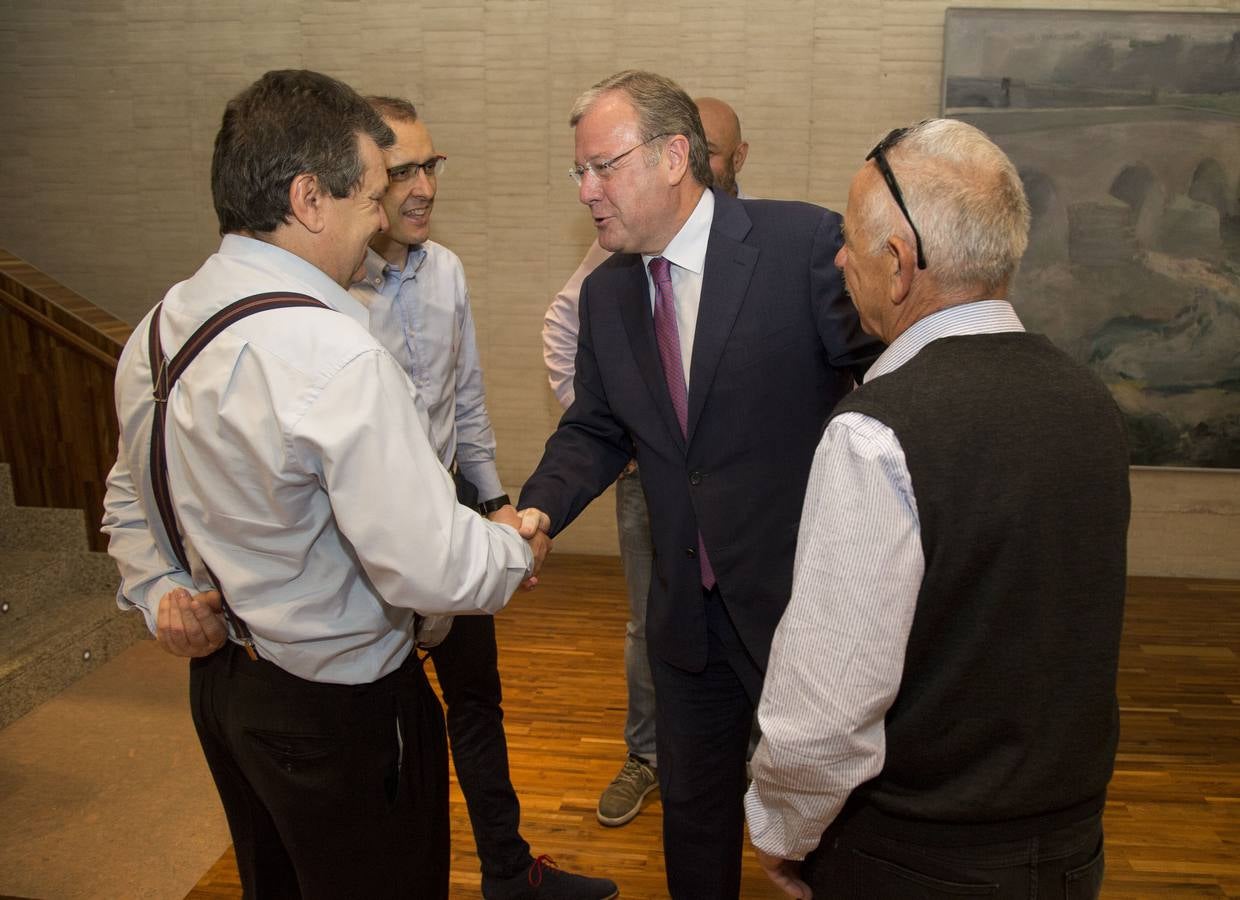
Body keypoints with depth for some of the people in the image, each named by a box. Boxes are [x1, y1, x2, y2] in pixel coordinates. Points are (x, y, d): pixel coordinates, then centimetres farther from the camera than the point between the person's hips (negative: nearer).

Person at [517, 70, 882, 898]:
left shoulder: (807, 242, -16)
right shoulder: (605, 293, 3)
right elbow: (594, 431, 8)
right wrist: (541, 508, -9)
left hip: (800, 591, -4)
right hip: (687, 606, 5)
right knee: (692, 804, 23)